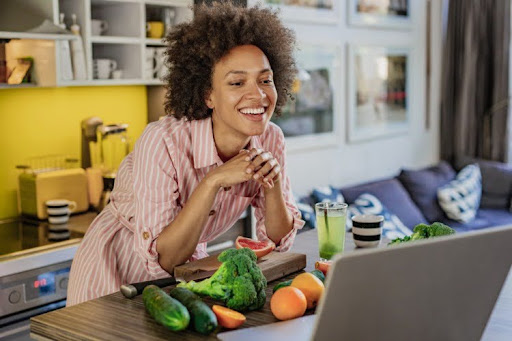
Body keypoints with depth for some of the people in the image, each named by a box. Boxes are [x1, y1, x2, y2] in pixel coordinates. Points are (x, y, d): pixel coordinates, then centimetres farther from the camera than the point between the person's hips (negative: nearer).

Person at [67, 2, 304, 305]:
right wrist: (214, 180, -35)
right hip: (116, 269, -4)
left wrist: (273, 183, -23)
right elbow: (160, 258, -27)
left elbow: (278, 240, -4)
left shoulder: (270, 139, -11)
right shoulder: (162, 141, -27)